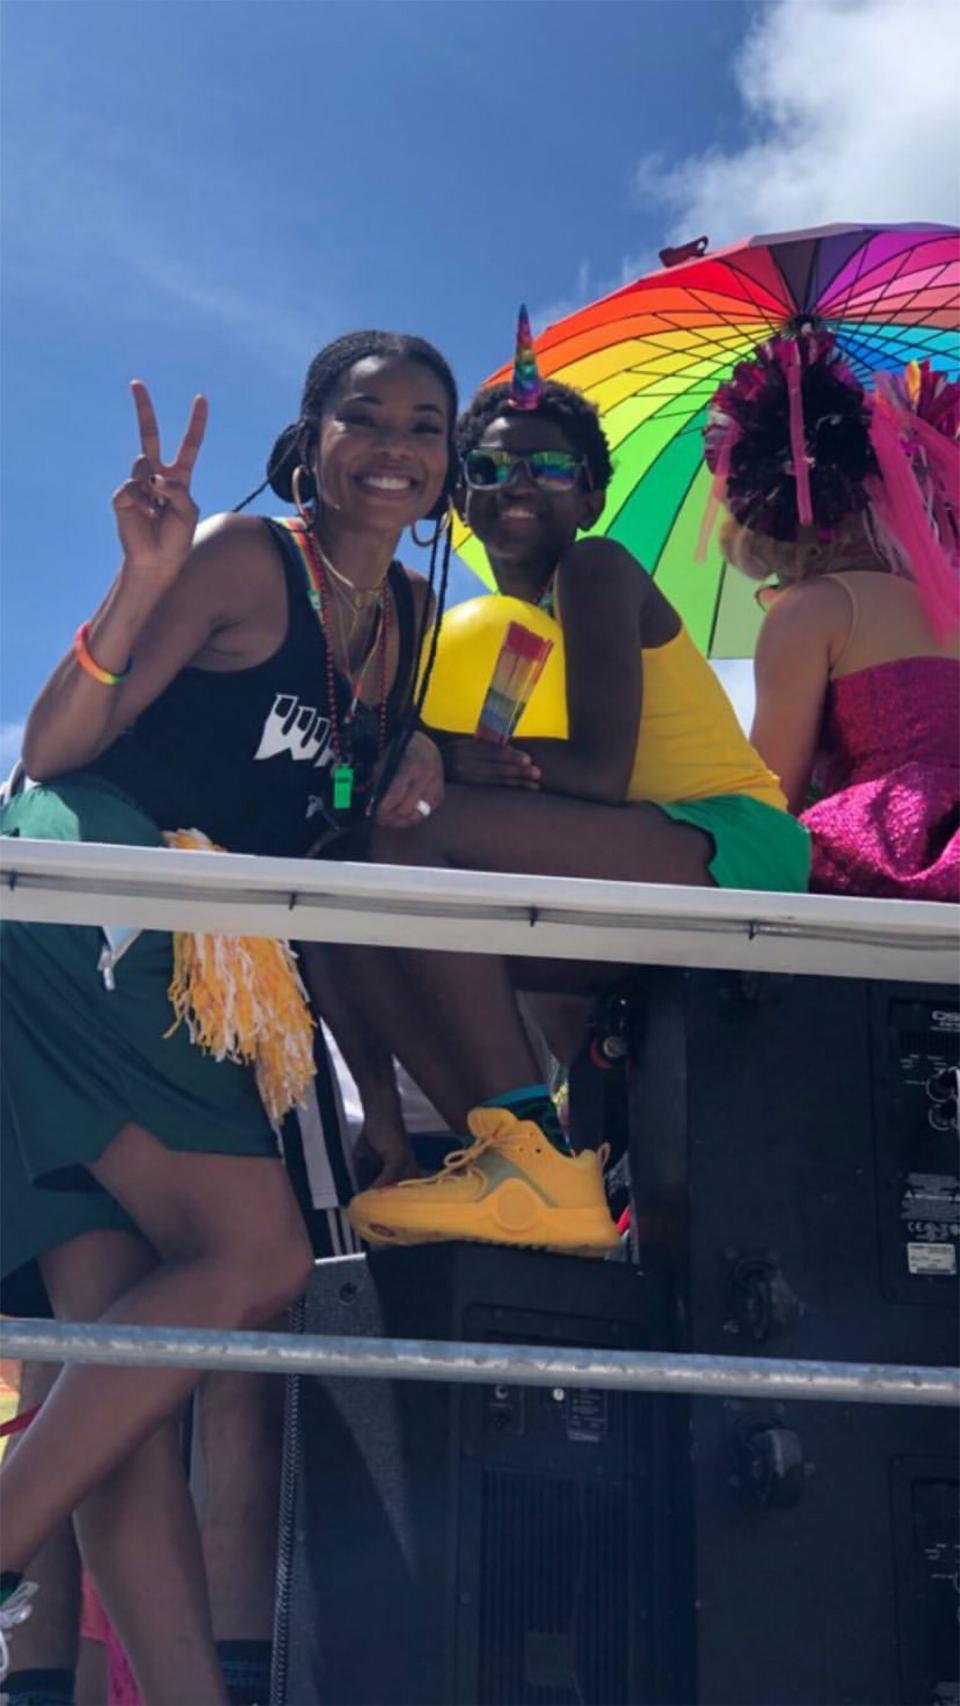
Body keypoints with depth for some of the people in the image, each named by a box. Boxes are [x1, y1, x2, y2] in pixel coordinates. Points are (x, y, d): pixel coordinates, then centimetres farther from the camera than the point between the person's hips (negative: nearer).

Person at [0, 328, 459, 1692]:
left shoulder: (407, 611, 19)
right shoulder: (249, 560, -4)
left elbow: (345, 819, 29)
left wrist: (425, 757, 9)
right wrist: (145, 582, -23)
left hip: (183, 968, 7)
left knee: (126, 1349, 0)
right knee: (255, 1254, -17)